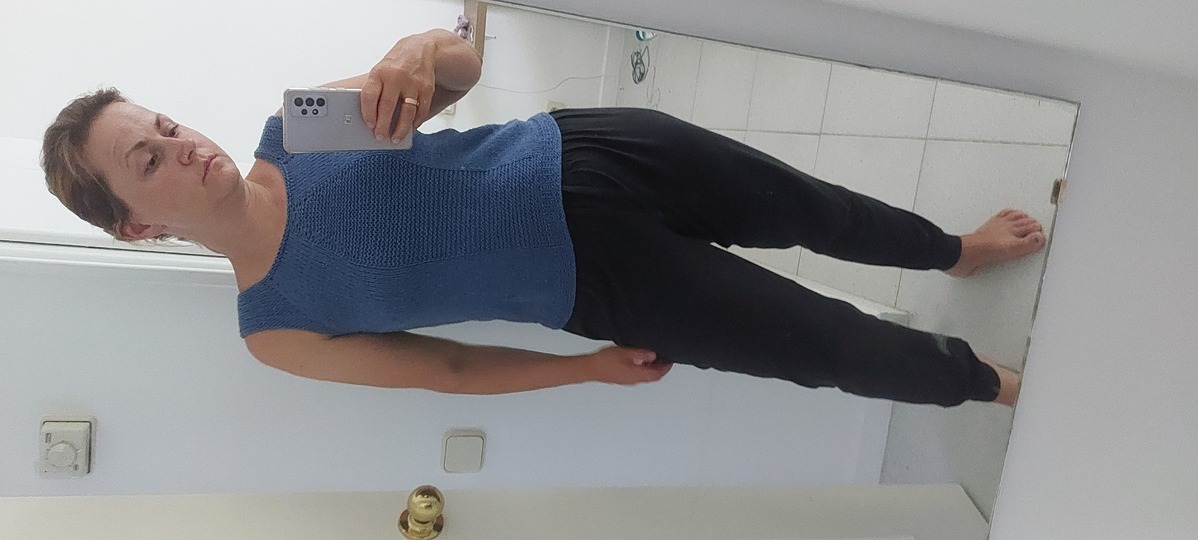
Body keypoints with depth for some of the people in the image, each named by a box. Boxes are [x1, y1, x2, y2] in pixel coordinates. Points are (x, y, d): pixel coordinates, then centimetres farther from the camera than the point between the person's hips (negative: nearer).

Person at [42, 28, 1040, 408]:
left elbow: (465, 59, -4)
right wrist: (593, 368, -2)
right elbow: (444, 367, 0)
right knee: (833, 349, 3)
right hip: (602, 281, -2)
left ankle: (956, 251, 48)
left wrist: (414, 61, -28)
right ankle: (990, 382, 35)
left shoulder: (293, 129, -3)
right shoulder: (275, 331, -6)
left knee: (815, 212, 15)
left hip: (585, 151, 3)